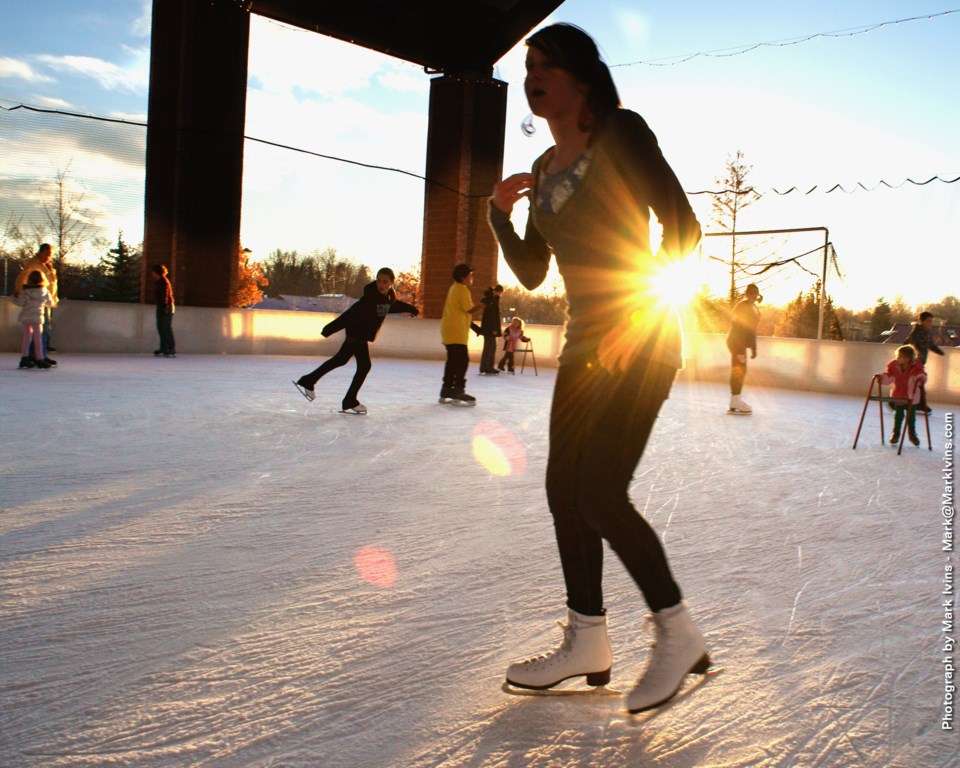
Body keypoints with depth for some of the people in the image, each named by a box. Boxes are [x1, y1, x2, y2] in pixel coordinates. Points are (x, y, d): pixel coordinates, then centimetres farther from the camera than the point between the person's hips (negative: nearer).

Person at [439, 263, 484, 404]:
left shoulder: (454, 287, 18)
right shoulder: (462, 289, -11)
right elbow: (470, 309, -16)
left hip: (450, 331, 10)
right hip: (456, 331, -10)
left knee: (453, 361, 11)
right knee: (462, 361, -12)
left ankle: (446, 392, 12)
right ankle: (458, 391, -14)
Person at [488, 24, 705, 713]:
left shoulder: (621, 132, -5)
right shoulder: (545, 168, 16)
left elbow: (682, 226, -12)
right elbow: (531, 273, 17)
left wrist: (637, 313, -17)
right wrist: (501, 213, 2)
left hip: (642, 337, -8)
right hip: (585, 340, 8)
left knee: (600, 492, -13)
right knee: (565, 489, 6)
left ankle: (679, 633, 5)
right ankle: (587, 643, 18)